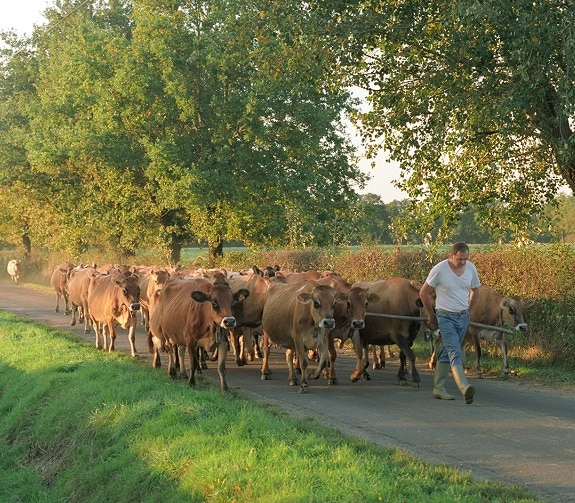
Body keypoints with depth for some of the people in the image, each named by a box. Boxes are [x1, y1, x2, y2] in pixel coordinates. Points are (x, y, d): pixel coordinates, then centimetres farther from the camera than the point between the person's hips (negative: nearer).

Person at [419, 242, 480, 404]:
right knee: (455, 353, -16)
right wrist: (431, 315, 4)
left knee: (447, 353, 13)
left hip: (463, 317, 5)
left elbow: (474, 291, 18)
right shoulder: (439, 270, -14)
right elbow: (424, 293, -3)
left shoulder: (471, 268, 0)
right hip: (446, 317, -5)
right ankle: (465, 388, -30)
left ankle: (438, 388, 21)